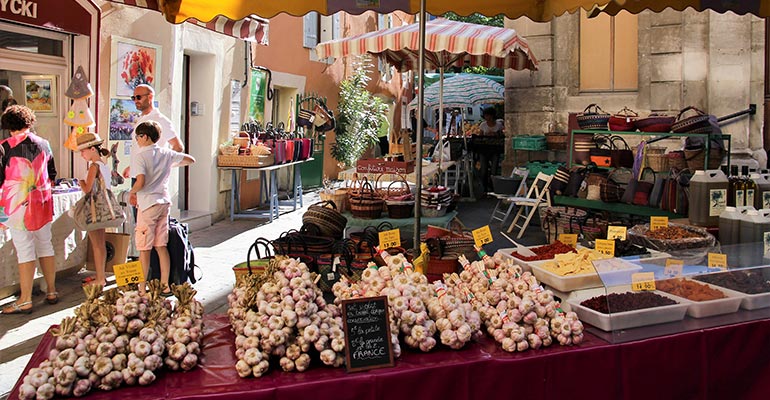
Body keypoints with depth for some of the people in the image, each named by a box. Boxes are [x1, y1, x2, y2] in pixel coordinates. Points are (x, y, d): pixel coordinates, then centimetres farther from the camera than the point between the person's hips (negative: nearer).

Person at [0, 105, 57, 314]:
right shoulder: (44, 144, 4)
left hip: (18, 205, -4)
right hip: (42, 204, 4)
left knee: (25, 251, -2)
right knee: (45, 246, 12)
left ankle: (25, 301, 4)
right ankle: (51, 292, 19)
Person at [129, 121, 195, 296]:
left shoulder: (140, 155, -11)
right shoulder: (166, 153, 6)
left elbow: (140, 182, -23)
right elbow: (190, 160, 15)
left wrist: (131, 193, -3)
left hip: (147, 204, -6)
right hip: (164, 202, 6)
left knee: (144, 248, 1)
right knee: (161, 247, 11)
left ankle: (142, 289, 5)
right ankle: (165, 286, 15)